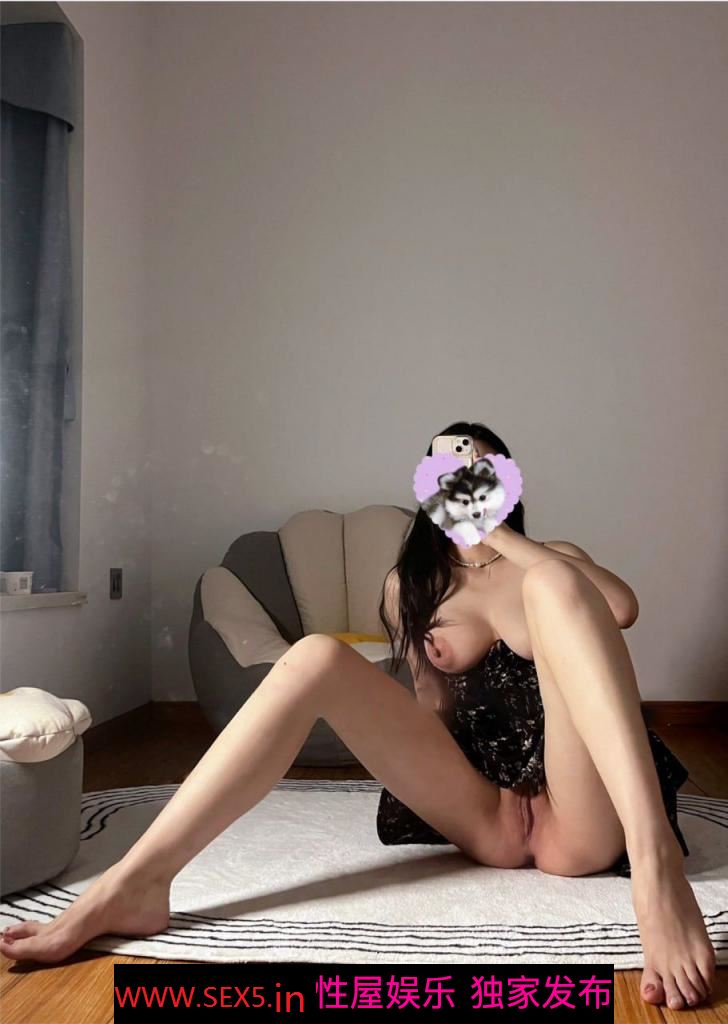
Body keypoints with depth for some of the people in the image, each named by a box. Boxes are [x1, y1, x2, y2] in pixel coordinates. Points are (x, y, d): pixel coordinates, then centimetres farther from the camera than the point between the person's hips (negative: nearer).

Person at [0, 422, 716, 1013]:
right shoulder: (411, 585, 23)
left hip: (578, 822, -2)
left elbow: (622, 608, -6)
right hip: (483, 816, 2)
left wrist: (502, 539, -3)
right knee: (317, 658, -17)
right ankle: (133, 883, -31)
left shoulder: (552, 555, 18)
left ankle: (655, 856, -44)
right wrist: (433, 669, 1)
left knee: (551, 582, -26)